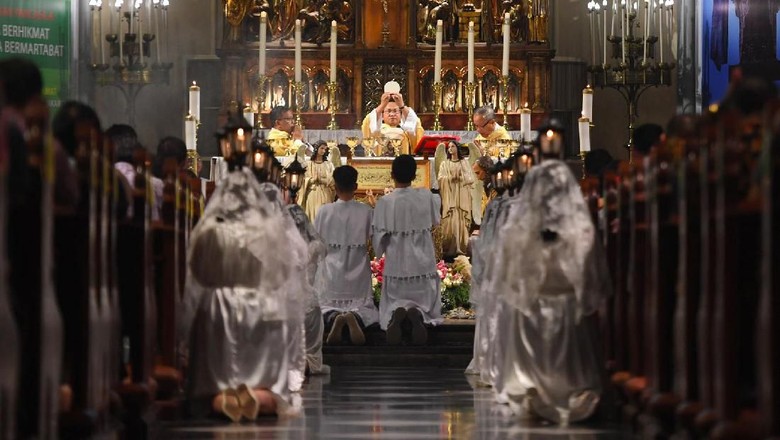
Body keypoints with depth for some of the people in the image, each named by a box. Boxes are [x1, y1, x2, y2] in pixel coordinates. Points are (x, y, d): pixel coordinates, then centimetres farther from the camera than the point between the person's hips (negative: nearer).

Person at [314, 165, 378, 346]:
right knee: (363, 306, 8)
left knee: (325, 306, 8)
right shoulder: (366, 211, -7)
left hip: (331, 271, 0)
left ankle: (333, 317, -28)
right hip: (358, 270, 0)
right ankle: (355, 317, -29)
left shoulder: (325, 211, -7)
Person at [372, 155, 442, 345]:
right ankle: (417, 314, -22)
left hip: (396, 265, -1)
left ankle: (397, 313, -21)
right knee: (426, 305, 13)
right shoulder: (426, 197, -6)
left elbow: (378, 239, -8)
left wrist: (381, 250, 13)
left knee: (392, 304, 14)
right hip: (423, 264, 1)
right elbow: (436, 219, 16)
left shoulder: (384, 202, -12)